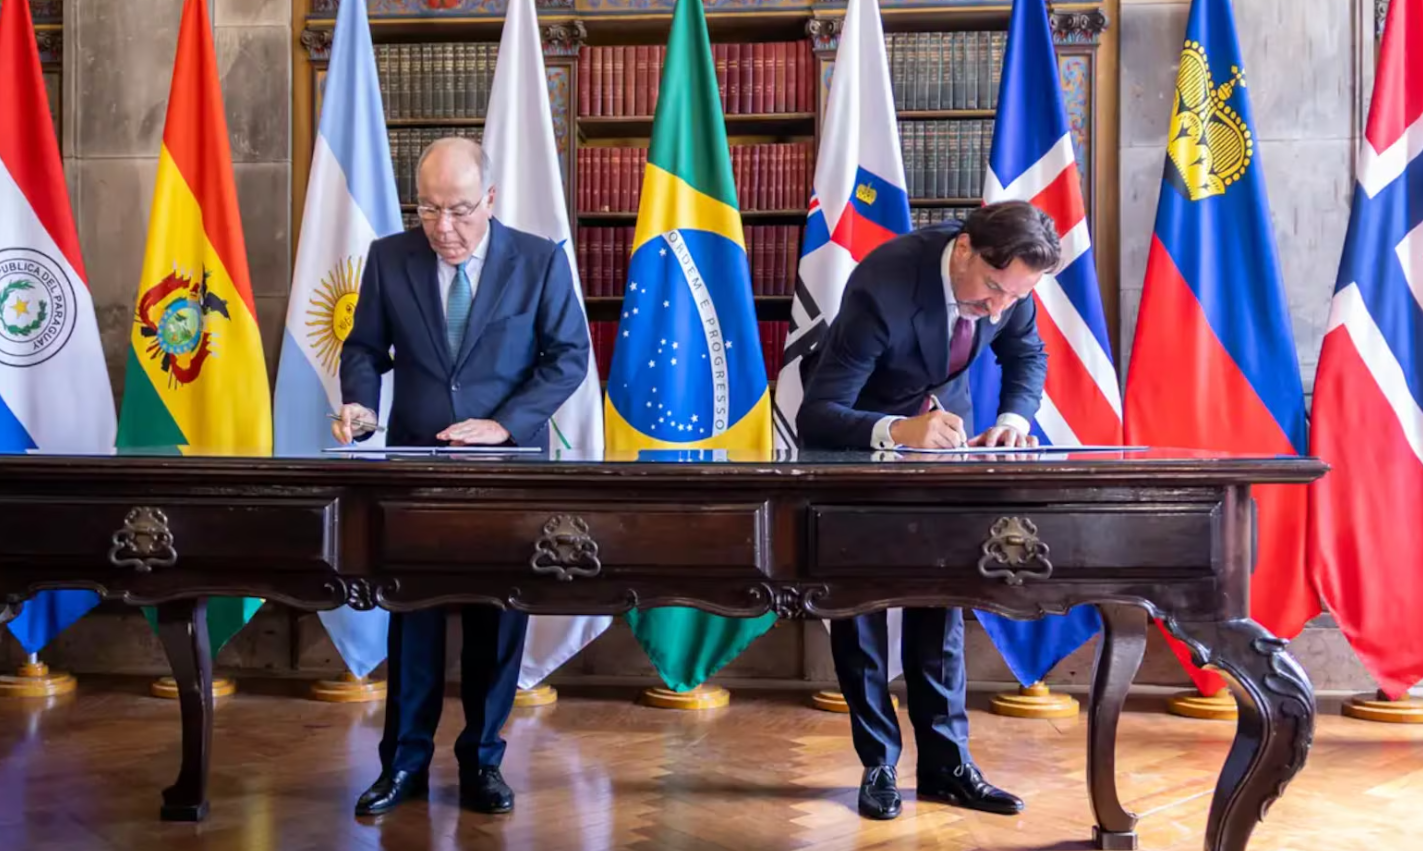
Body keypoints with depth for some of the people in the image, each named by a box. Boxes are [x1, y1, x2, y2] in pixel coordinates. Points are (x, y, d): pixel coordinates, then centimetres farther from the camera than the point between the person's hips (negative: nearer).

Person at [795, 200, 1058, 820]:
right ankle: (878, 763, 11)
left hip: (942, 423, 4)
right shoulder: (883, 286, -37)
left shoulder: (1005, 277, -20)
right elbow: (815, 416, -38)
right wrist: (898, 432, -56)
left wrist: (1015, 414, -20)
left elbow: (1027, 355, 1)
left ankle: (946, 762, 10)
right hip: (855, 436, -4)